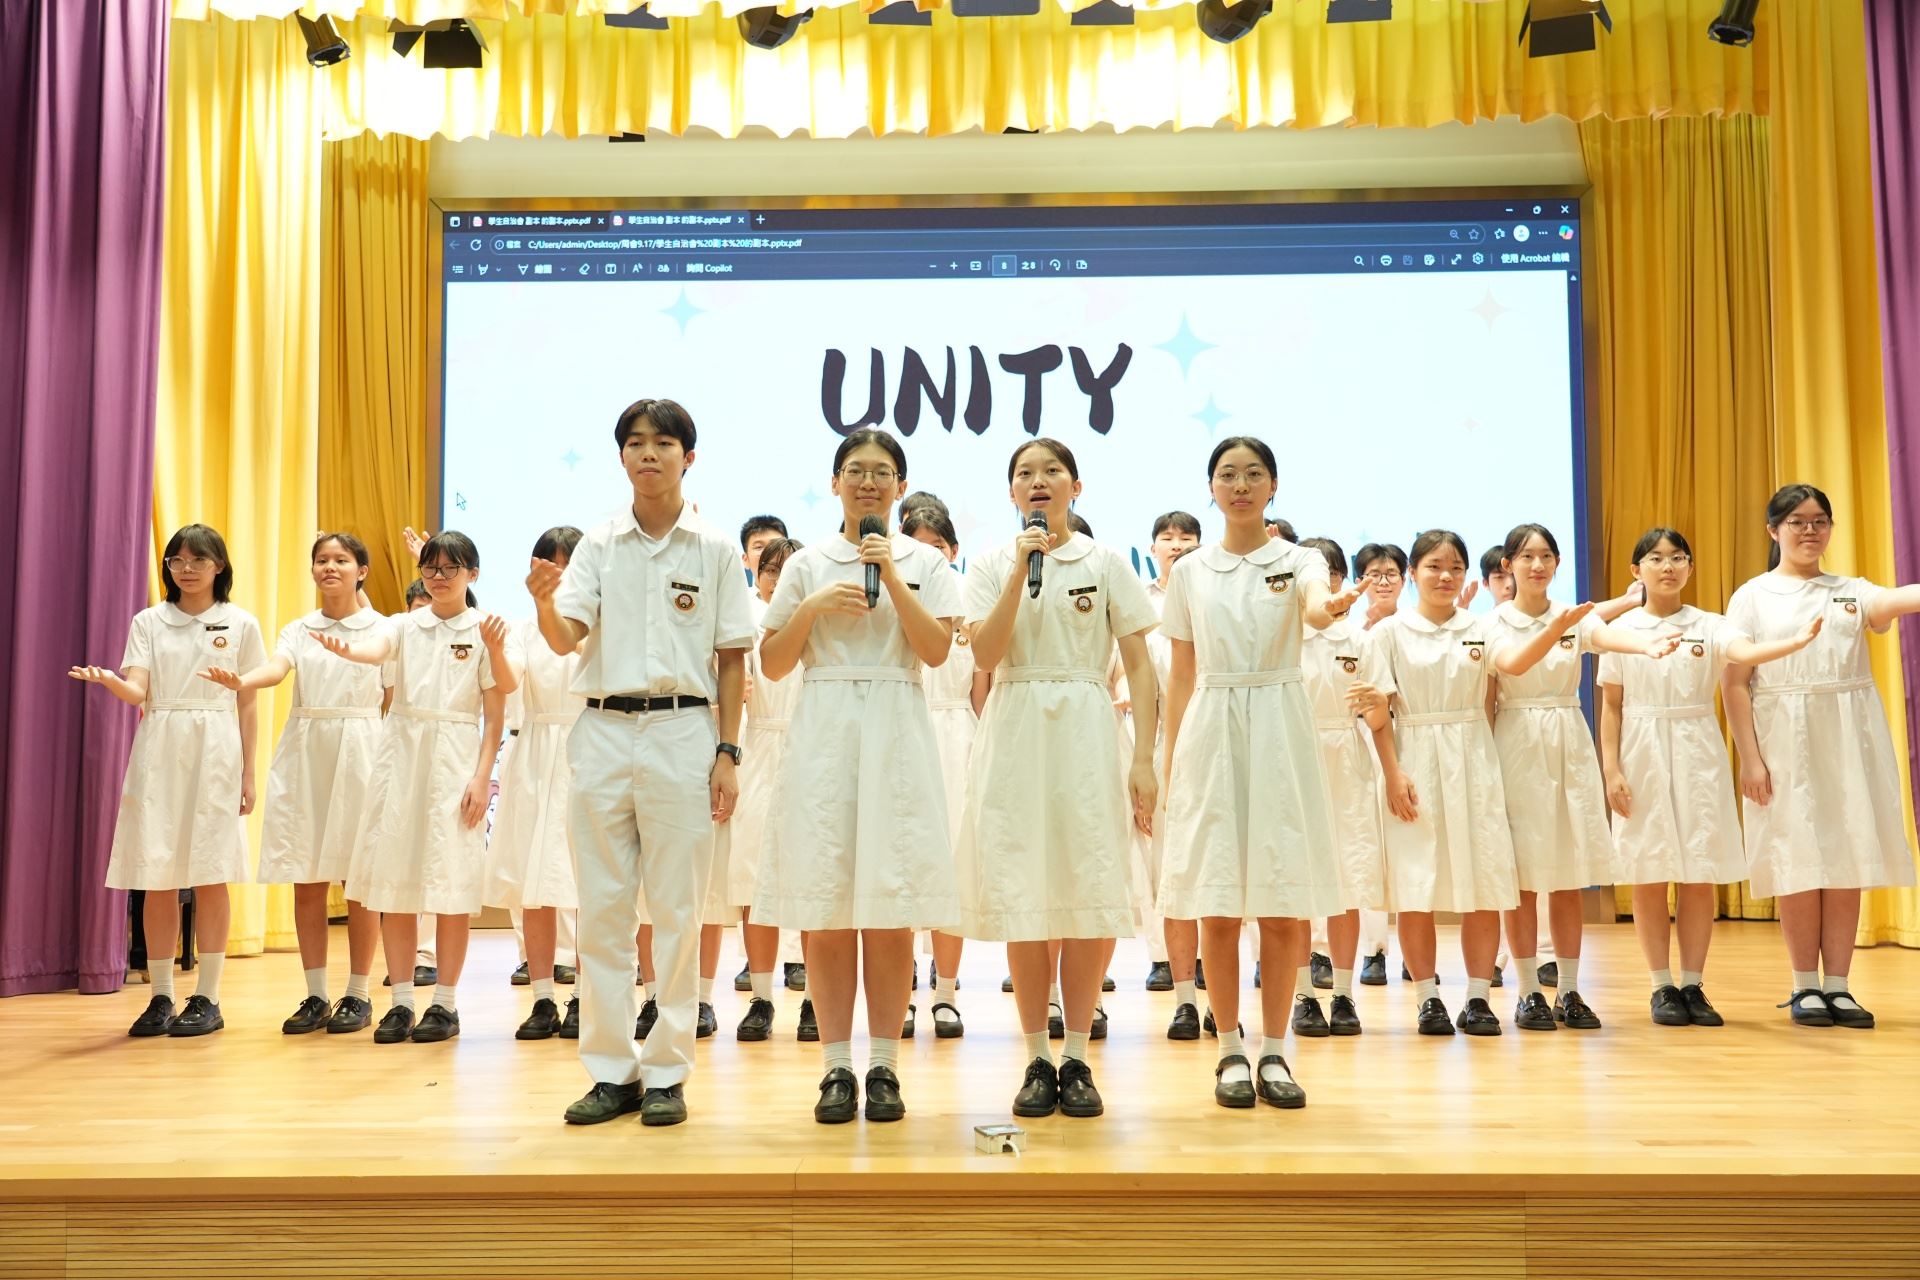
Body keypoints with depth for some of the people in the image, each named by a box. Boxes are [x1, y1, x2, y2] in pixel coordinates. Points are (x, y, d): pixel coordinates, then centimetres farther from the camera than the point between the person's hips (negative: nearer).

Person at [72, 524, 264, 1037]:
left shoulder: (240, 624, 6)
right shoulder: (148, 622, 9)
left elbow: (248, 705, 6)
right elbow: (137, 692, -3)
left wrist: (248, 773, 3)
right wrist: (108, 680, -26)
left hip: (214, 751, -2)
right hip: (159, 750, 2)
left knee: (210, 876, -1)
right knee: (157, 876, 1)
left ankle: (207, 999, 6)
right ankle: (161, 998, 11)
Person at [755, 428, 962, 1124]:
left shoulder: (925, 562, 10)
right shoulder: (808, 564, 12)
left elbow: (936, 649, -5)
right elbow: (772, 663, 8)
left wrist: (890, 575, -9)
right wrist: (812, 606, -6)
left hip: (896, 733, -1)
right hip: (824, 732, 1)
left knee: (891, 910, -1)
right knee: (826, 911, -1)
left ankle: (884, 1066, 8)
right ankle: (837, 1067, 7)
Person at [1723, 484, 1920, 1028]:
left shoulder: (1850, 590, 10)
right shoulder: (1752, 596, 3)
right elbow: (1734, 683, -3)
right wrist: (1749, 757, -11)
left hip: (1850, 739, 3)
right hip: (1786, 742, -3)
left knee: (1847, 859, 3)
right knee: (1798, 861, -1)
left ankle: (1838, 985, 10)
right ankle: (1805, 986, 10)